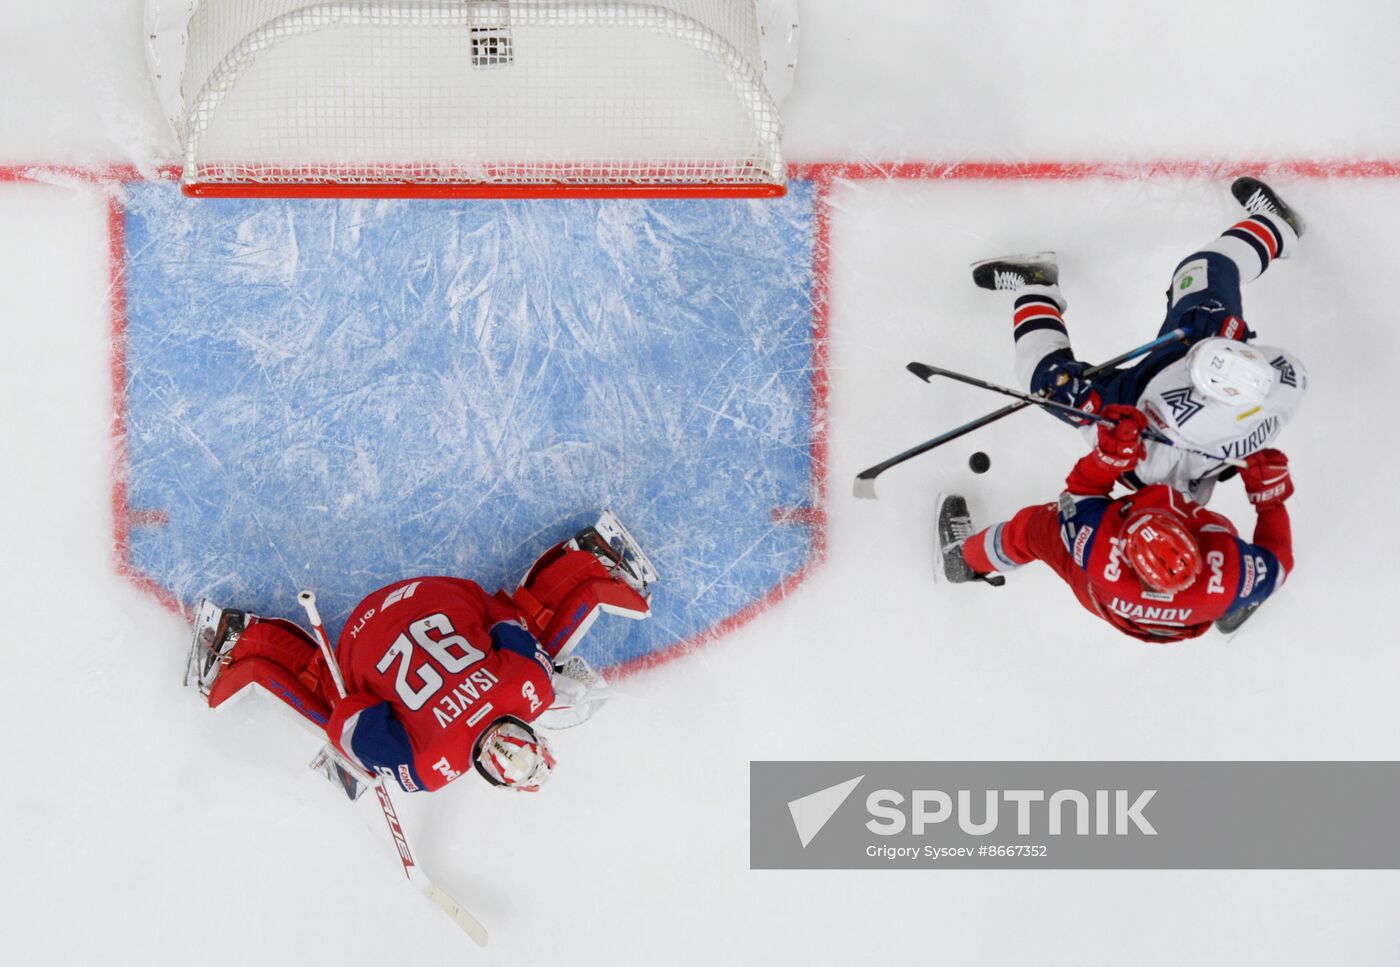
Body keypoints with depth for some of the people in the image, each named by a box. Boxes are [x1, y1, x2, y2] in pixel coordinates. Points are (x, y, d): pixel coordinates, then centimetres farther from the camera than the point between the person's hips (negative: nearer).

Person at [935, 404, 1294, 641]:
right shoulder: (1230, 577, -46)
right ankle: (1233, 607, 55)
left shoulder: (1100, 551, -48)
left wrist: (1109, 455, -37)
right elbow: (1276, 563, -21)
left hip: (1103, 602, -1)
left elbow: (1079, 497, -26)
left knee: (1030, 527, 17)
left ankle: (968, 559, 50)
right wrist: (1271, 496, -21)